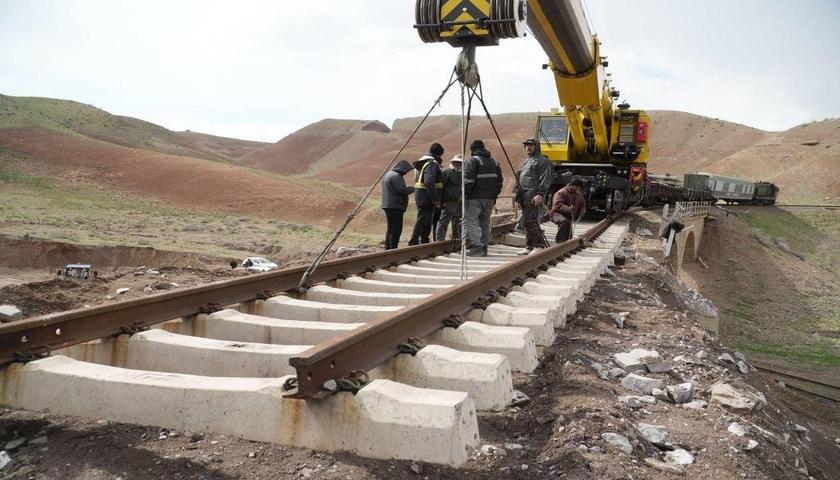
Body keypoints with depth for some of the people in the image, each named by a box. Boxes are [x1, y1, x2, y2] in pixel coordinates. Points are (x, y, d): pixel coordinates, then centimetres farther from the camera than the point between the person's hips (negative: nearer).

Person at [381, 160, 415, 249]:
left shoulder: (389, 174, 20)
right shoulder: (396, 176, -14)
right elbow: (402, 190, -21)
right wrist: (413, 188, -5)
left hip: (388, 205, 11)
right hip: (395, 206, -11)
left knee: (391, 229, 16)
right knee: (396, 229, -8)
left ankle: (388, 248, 19)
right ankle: (393, 248, -9)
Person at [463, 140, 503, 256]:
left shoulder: (473, 161, -5)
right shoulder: (494, 161, 17)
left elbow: (468, 180, -15)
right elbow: (499, 181, 18)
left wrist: (464, 194, -10)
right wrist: (495, 196, 22)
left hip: (475, 198, -7)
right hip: (490, 198, 7)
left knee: (470, 220, -5)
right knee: (485, 222, 13)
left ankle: (477, 247, -15)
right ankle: (484, 248, 16)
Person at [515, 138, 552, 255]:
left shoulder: (543, 161, -4)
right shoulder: (527, 161, 25)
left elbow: (546, 180, -13)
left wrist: (540, 194, -22)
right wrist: (519, 195, 22)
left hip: (533, 197, -9)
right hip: (525, 197, 9)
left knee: (531, 221, -14)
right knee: (527, 222, 9)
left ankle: (540, 245, -8)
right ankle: (529, 247, 14)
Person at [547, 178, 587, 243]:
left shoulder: (579, 195, 11)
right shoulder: (561, 193, -15)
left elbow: (583, 205, 20)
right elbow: (557, 205, -28)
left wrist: (581, 212, -4)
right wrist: (568, 209, -45)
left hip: (569, 216, 8)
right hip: (557, 213, -8)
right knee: (565, 221, -39)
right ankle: (559, 239, -32)